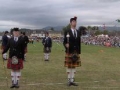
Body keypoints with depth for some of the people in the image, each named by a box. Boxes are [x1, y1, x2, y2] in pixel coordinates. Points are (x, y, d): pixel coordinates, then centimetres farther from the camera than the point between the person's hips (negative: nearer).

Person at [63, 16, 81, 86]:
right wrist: (66, 45, -27)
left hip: (76, 52, 4)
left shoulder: (78, 32, 10)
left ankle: (72, 81, 14)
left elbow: (79, 43, 10)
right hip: (69, 52, -4)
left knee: (74, 66, 7)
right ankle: (69, 81, 11)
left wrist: (79, 52, 8)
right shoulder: (67, 32, -4)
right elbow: (64, 42, -4)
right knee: (69, 66, 2)